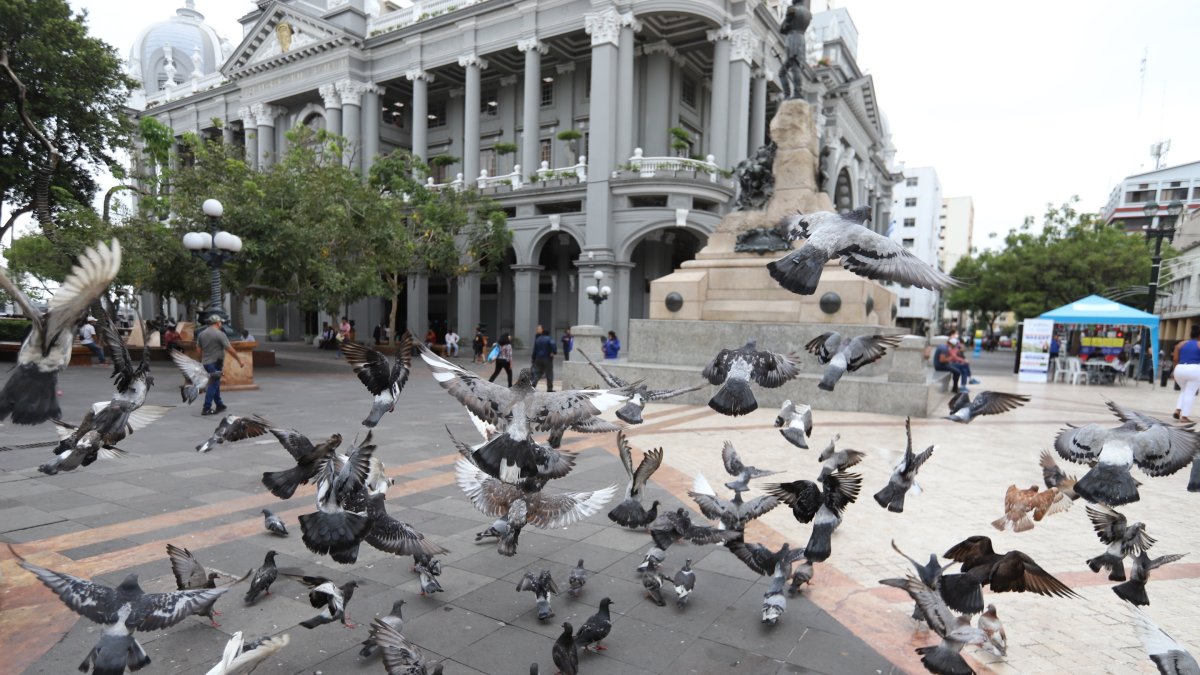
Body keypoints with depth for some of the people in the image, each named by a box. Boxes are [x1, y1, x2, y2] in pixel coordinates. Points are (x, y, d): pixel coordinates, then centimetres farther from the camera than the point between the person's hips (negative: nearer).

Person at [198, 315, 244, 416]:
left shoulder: (201, 334, 8)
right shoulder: (219, 334, -13)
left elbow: (200, 350, 11)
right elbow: (230, 349, -14)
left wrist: (201, 361, 22)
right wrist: (239, 359, -6)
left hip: (205, 363, 8)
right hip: (215, 363, -8)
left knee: (215, 384, 17)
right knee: (213, 385, -4)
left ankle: (219, 405, 25)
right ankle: (206, 409, -5)